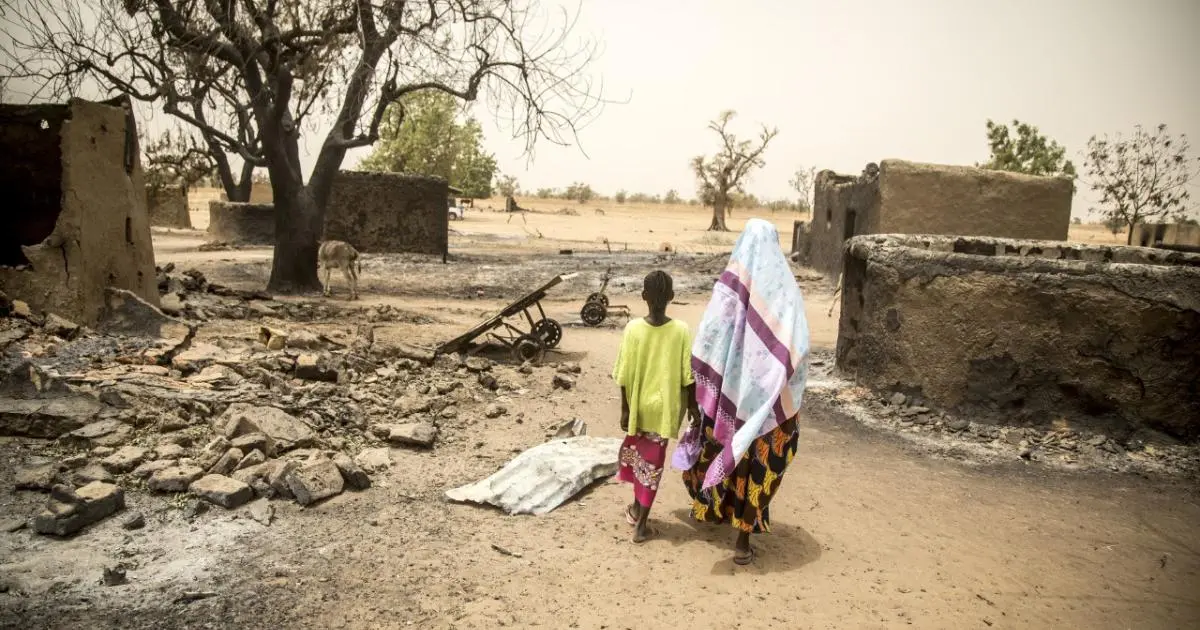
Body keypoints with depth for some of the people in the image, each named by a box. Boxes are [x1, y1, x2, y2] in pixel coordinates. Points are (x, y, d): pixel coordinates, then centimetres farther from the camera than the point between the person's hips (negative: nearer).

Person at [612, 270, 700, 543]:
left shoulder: (633, 328, -14)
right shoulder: (681, 330, -14)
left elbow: (625, 375, -10)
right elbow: (688, 375, -8)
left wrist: (625, 409, 0)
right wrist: (692, 404, 6)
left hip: (638, 405, 1)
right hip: (665, 407, -1)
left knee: (637, 453, 23)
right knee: (652, 462, 9)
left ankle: (637, 507, 39)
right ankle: (641, 524, 15)